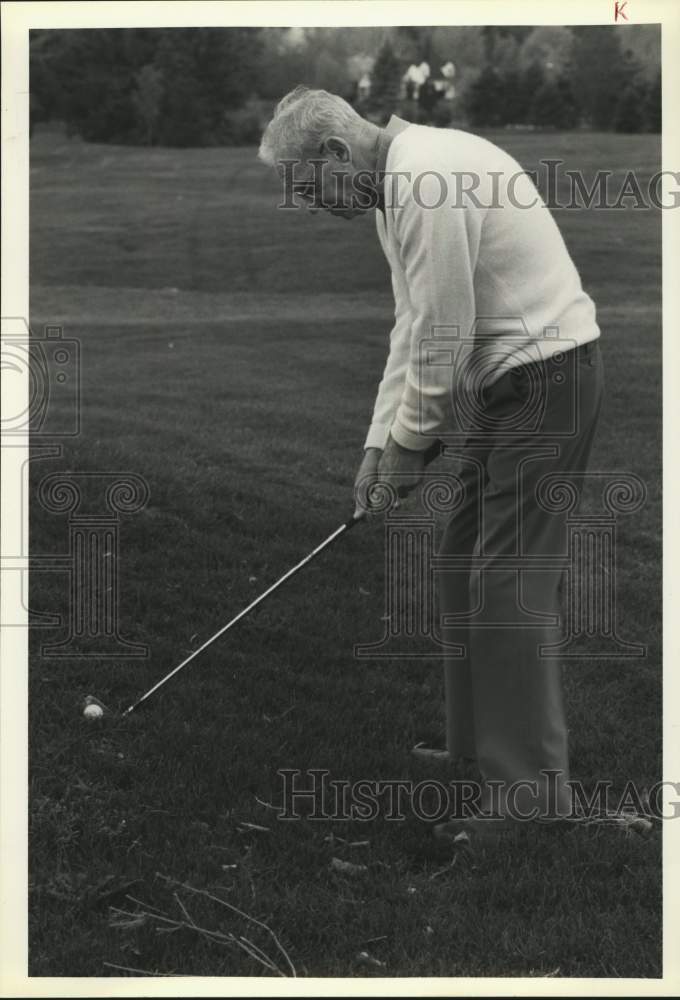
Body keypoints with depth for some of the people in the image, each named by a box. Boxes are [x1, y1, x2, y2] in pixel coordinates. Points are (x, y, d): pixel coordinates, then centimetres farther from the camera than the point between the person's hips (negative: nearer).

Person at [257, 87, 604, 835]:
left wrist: (409, 443, -6)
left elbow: (442, 336, -20)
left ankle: (531, 794, -5)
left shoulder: (427, 184, -22)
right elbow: (413, 325, 15)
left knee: (509, 582, -10)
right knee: (467, 564, 14)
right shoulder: (401, 181, 11)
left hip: (545, 376, -10)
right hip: (505, 378, 10)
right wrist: (379, 441, 12)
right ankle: (478, 750, 25)